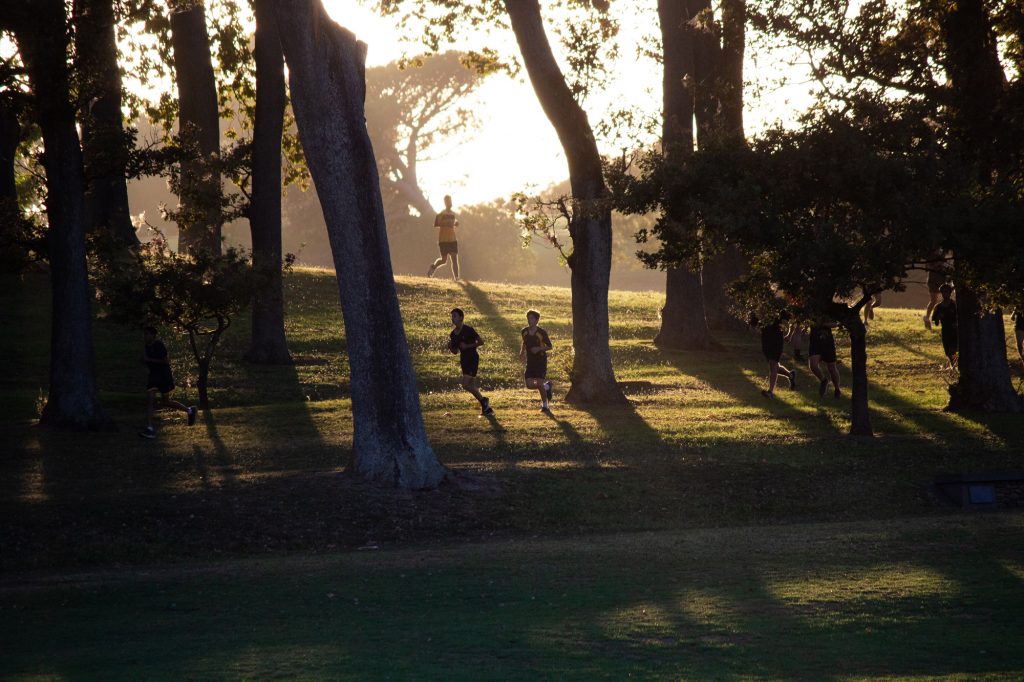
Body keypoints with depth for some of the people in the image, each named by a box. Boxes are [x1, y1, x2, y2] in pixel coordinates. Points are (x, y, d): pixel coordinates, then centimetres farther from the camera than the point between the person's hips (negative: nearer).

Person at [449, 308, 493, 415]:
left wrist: (468, 346, -19)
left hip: (473, 359, -8)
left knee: (465, 384, -17)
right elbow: (455, 351, 16)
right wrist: (450, 345, -5)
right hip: (464, 360, 8)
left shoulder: (468, 330, -12)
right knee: (471, 386, 7)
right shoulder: (453, 334, 9)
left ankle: (483, 401, 1)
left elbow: (481, 342, -11)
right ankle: (486, 407, 17)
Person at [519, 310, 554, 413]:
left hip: (541, 361, -5)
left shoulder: (541, 333, -12)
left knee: (540, 384, -10)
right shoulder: (524, 332, 1)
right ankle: (547, 386, 25)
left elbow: (549, 346, -5)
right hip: (530, 361, 5)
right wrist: (522, 352, 5)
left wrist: (539, 348, -21)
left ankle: (545, 405, 8)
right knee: (529, 384, -3)